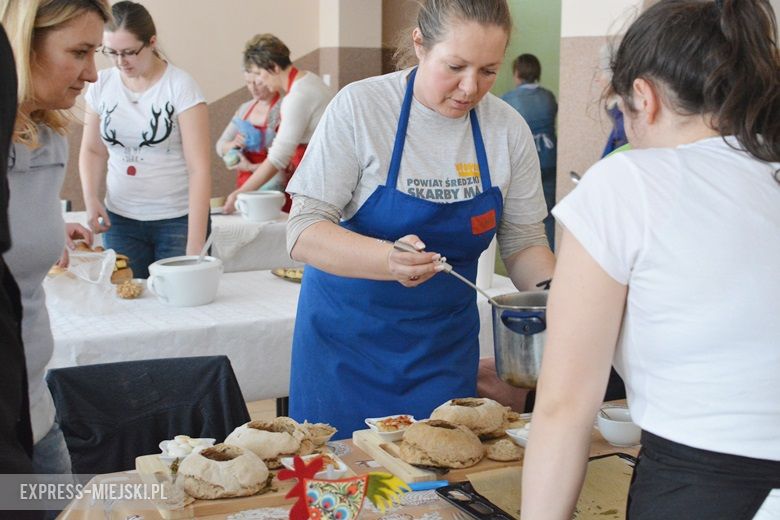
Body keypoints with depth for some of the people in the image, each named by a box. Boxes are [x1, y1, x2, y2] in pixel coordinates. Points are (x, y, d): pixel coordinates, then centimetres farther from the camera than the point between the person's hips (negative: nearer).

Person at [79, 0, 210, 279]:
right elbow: (92, 150, 14)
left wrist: (194, 245, -20)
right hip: (119, 219, 3)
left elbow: (199, 168, -13)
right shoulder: (101, 85, 3)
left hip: (178, 220, -3)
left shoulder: (180, 86, -10)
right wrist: (90, 197, -6)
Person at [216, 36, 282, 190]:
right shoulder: (245, 109, 12)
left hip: (271, 191, -6)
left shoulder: (282, 111, -9)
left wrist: (251, 166, -18)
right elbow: (220, 146, 17)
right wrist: (233, 145, -4)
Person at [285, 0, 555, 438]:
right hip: (348, 335, -2)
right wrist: (389, 259, -35)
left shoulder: (509, 129, -5)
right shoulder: (359, 107, -14)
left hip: (446, 344, 3)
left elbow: (524, 242, 3)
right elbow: (304, 233, -17)